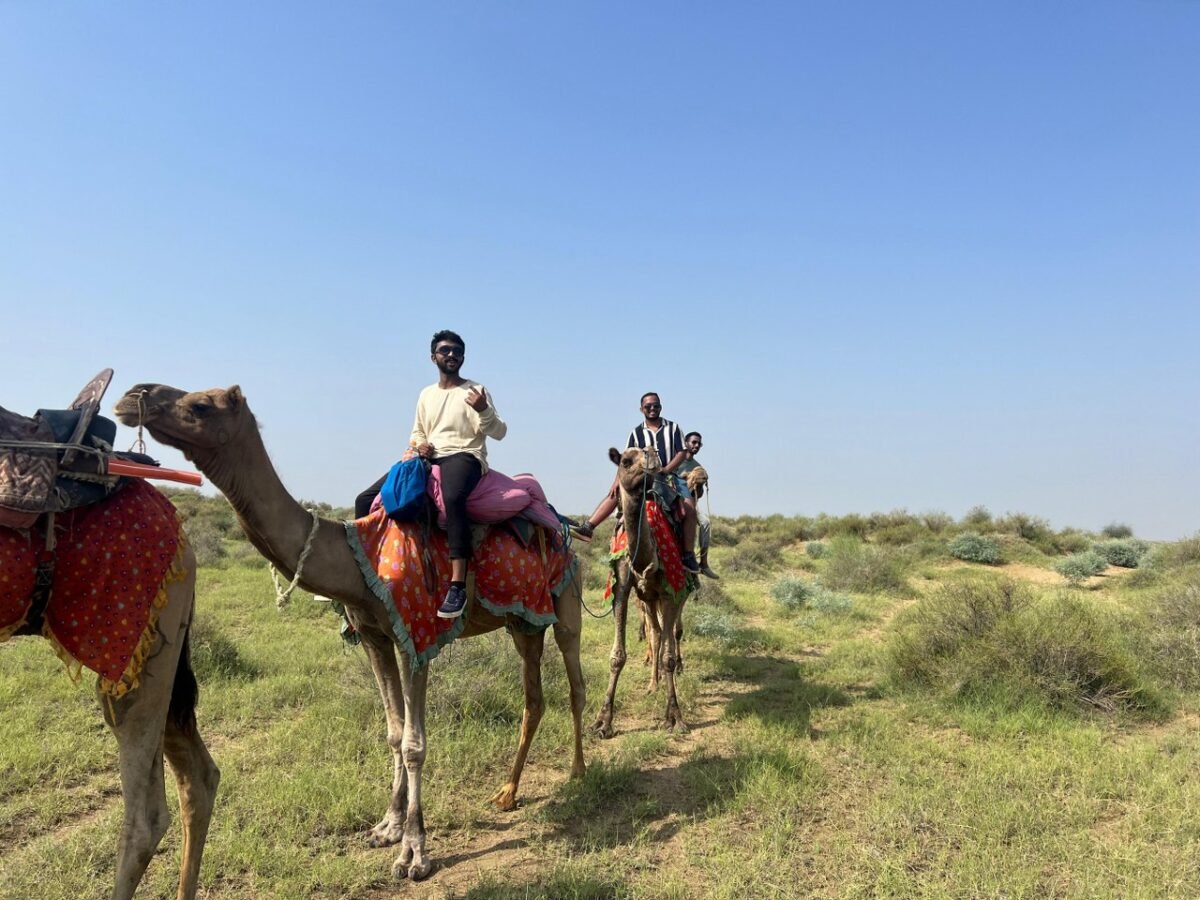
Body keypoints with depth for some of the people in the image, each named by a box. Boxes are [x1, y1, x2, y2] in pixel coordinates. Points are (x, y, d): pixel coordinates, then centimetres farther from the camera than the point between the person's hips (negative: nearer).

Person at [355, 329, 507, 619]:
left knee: (453, 497, -43)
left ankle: (458, 586, -46)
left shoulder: (475, 391, 4)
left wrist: (484, 411, -22)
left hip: (464, 457, -6)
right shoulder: (426, 394, 19)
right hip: (428, 460, 6)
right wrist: (418, 444, 3)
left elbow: (499, 432, -2)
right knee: (366, 500, -5)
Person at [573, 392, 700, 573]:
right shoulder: (637, 432, 9)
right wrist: (618, 481, -11)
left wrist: (666, 469, -14)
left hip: (669, 476, -1)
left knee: (689, 507, -22)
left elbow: (682, 453, 0)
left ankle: (688, 555, -17)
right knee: (616, 492, -17)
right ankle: (587, 527, -20)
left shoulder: (672, 428, 8)